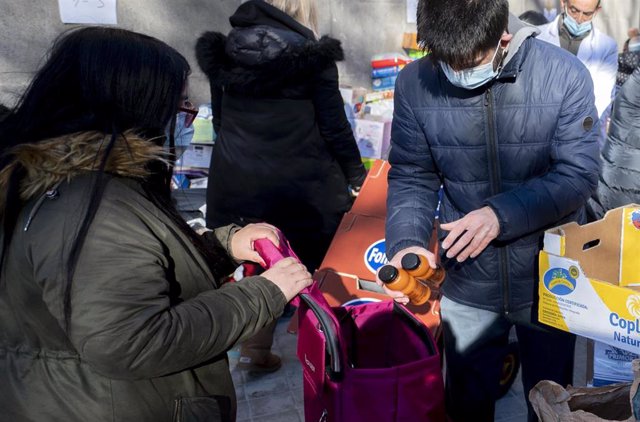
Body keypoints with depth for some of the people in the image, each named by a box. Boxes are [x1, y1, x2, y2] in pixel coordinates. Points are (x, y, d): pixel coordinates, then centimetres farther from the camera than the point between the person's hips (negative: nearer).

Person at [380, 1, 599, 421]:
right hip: (467, 283, 1)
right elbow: (411, 177, -6)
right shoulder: (415, 83, -12)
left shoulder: (565, 75, -17)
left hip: (548, 280, -1)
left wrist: (503, 214, -28)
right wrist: (406, 241, -22)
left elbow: (579, 174, -15)